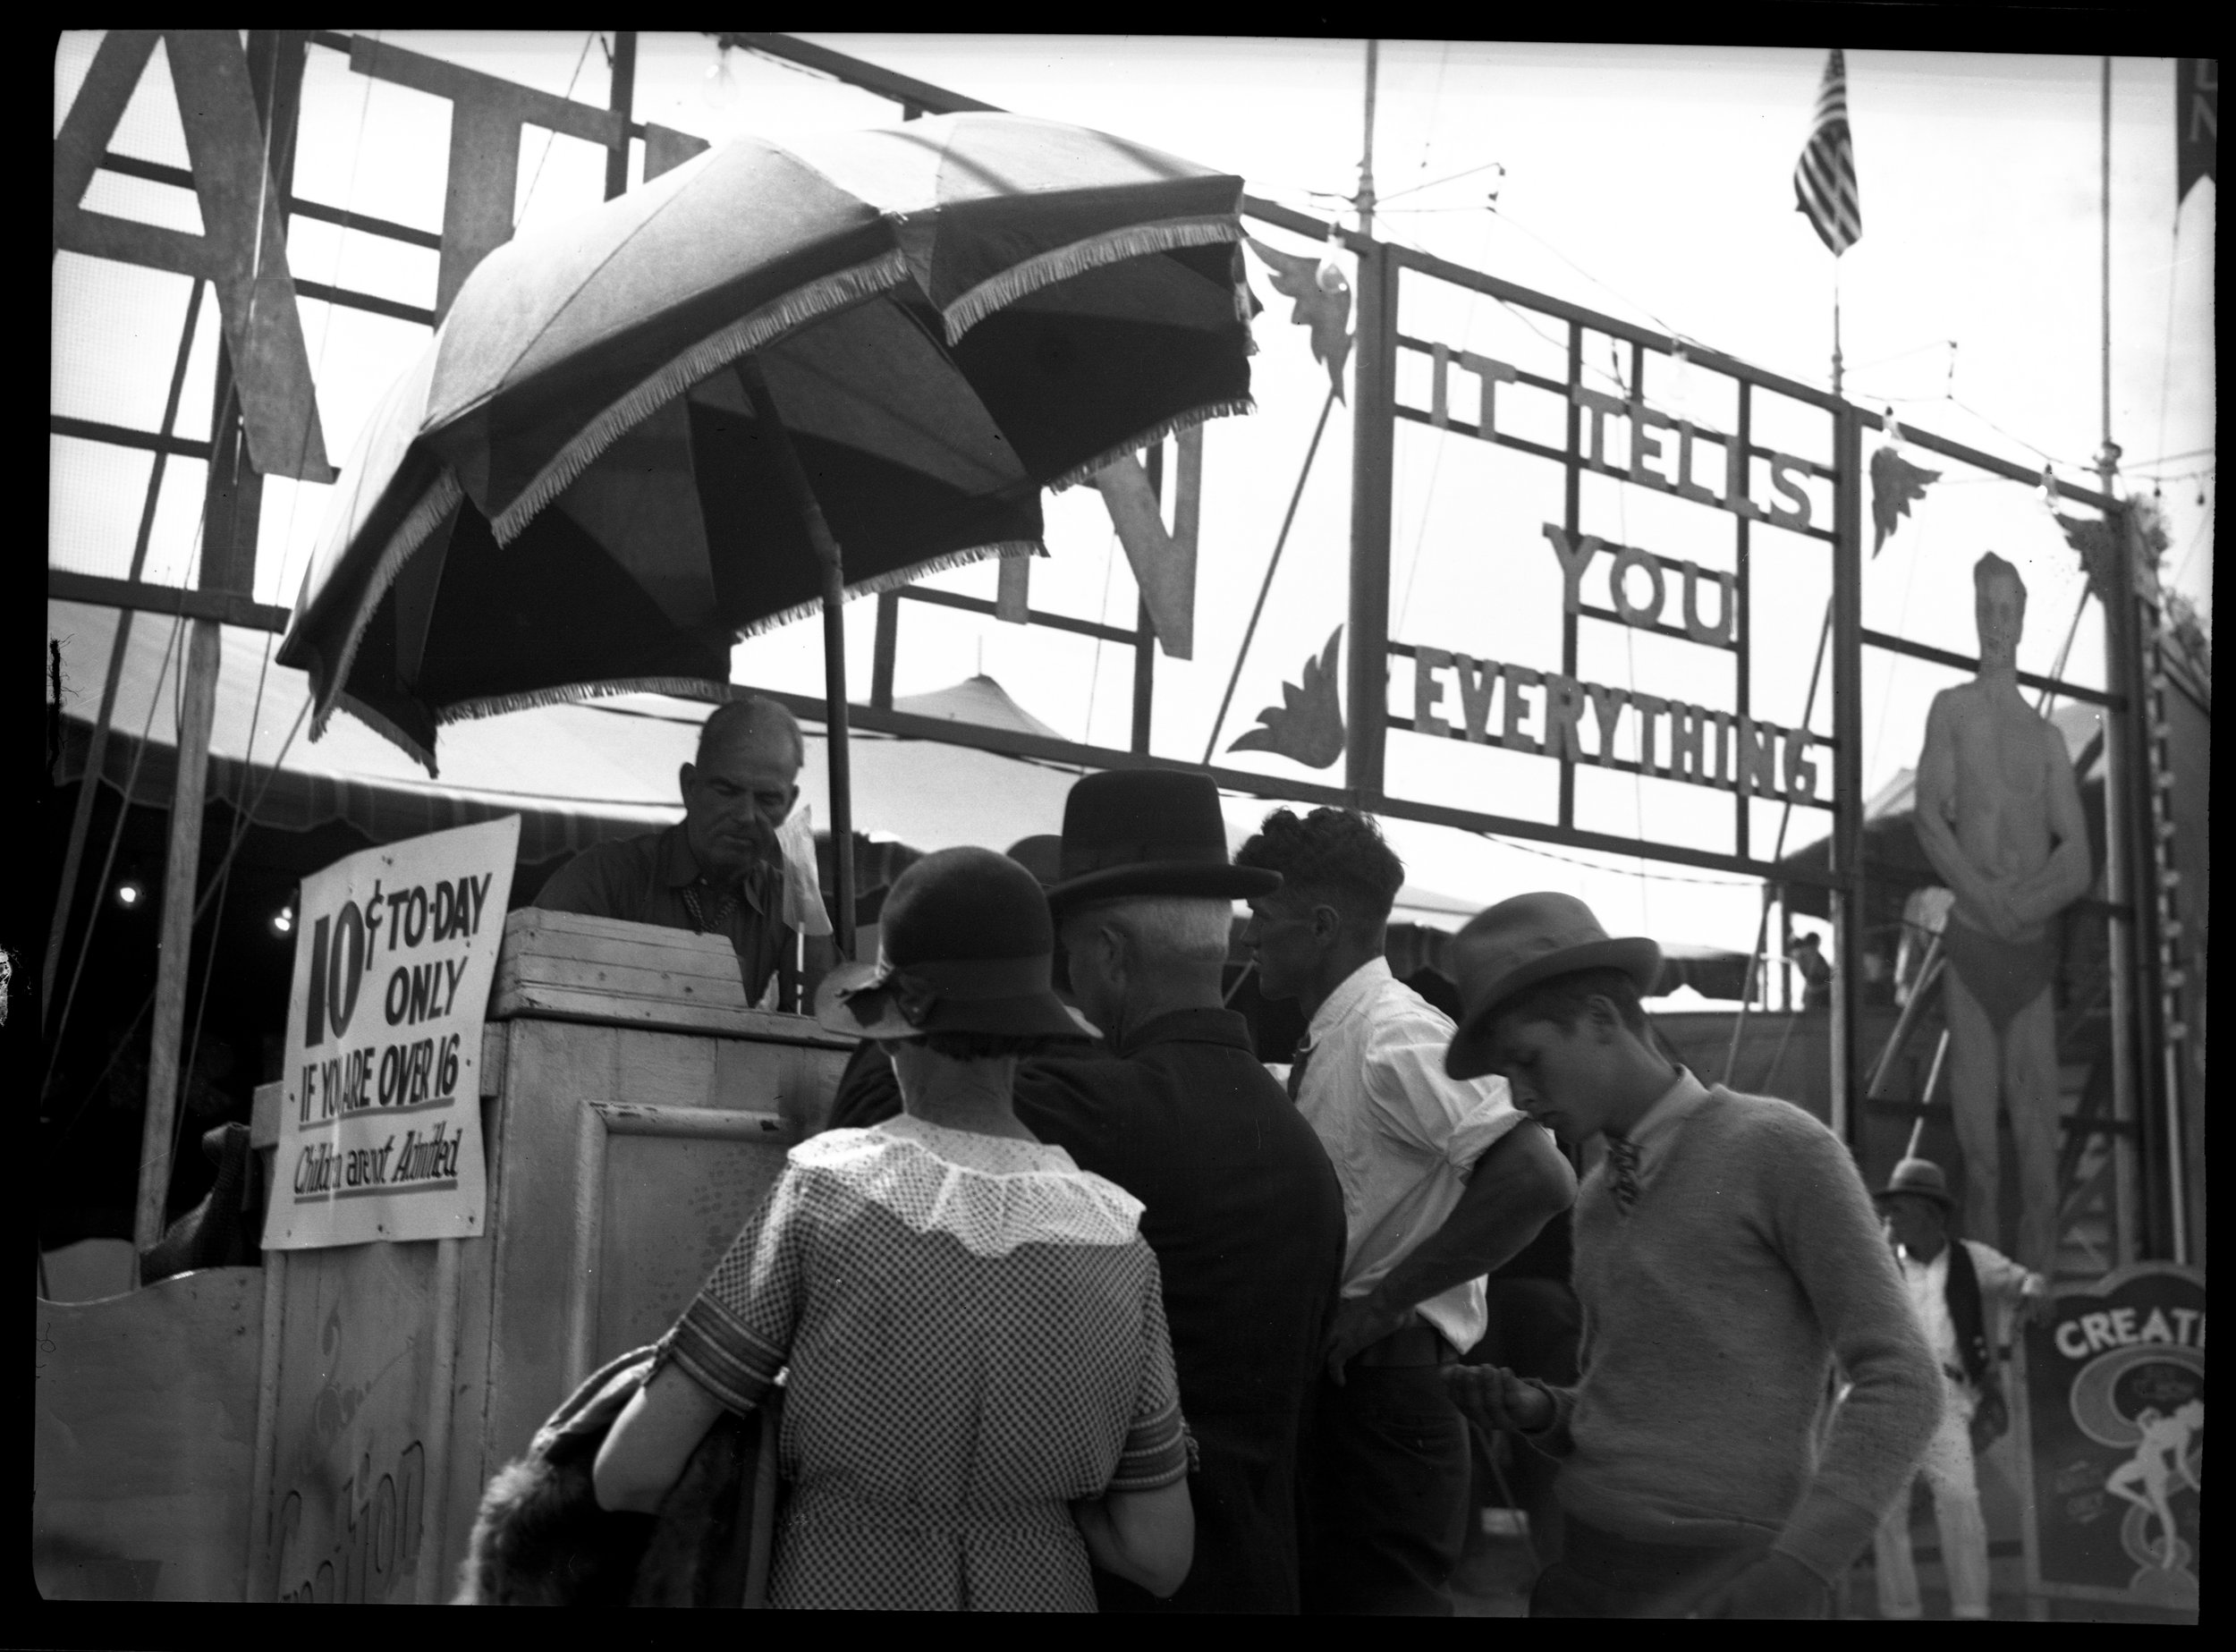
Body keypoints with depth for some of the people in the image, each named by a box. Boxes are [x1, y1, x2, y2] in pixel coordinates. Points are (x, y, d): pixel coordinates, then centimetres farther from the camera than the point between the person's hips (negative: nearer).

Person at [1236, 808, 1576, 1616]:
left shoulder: (1397, 1035, -16)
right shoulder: (1328, 1043, 12)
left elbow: (1539, 1178, -27)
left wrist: (1381, 1302, -22)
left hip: (1385, 1379, -9)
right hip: (1333, 1378, 9)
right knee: (1327, 1591, 15)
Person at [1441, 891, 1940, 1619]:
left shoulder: (1784, 1149, -6)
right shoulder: (1598, 1199, 16)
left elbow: (1900, 1384, -10)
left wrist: (1797, 1570, -20)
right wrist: (1541, 1413, 3)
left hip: (1721, 1582, -7)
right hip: (1584, 1564, 7)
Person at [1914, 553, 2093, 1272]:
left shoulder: (2047, 736, 16)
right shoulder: (1952, 708, 9)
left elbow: (2079, 862, 8)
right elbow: (1930, 820, -4)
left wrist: (2026, 901, -11)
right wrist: (1986, 898, -17)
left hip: (2036, 950, 3)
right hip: (1971, 944, -3)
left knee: (2040, 1148, -3)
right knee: (1978, 1152, -6)